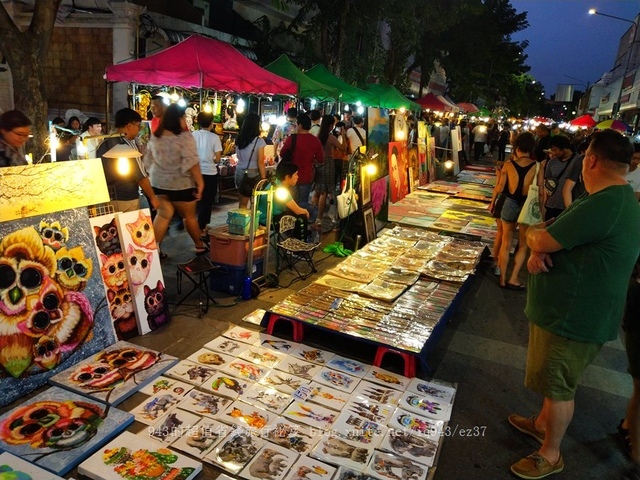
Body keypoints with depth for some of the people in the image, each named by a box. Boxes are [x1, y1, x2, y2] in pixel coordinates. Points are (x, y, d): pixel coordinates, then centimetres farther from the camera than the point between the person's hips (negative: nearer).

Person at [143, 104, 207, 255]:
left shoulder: (155, 136, 6)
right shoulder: (185, 137, -15)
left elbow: (148, 160, 13)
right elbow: (192, 163, -21)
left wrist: (153, 176, 24)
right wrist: (200, 183, -17)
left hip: (158, 183, 6)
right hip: (180, 184, -5)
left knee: (163, 215, 11)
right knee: (189, 216, 10)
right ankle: (199, 246, 27)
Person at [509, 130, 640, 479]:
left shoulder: (604, 205, -29)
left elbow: (541, 239, -25)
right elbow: (544, 234, 8)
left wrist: (535, 236, -2)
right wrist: (538, 251, -13)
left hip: (573, 317, -10)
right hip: (568, 309, 10)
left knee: (559, 387, 8)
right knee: (554, 380, 26)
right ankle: (543, 424, 47)